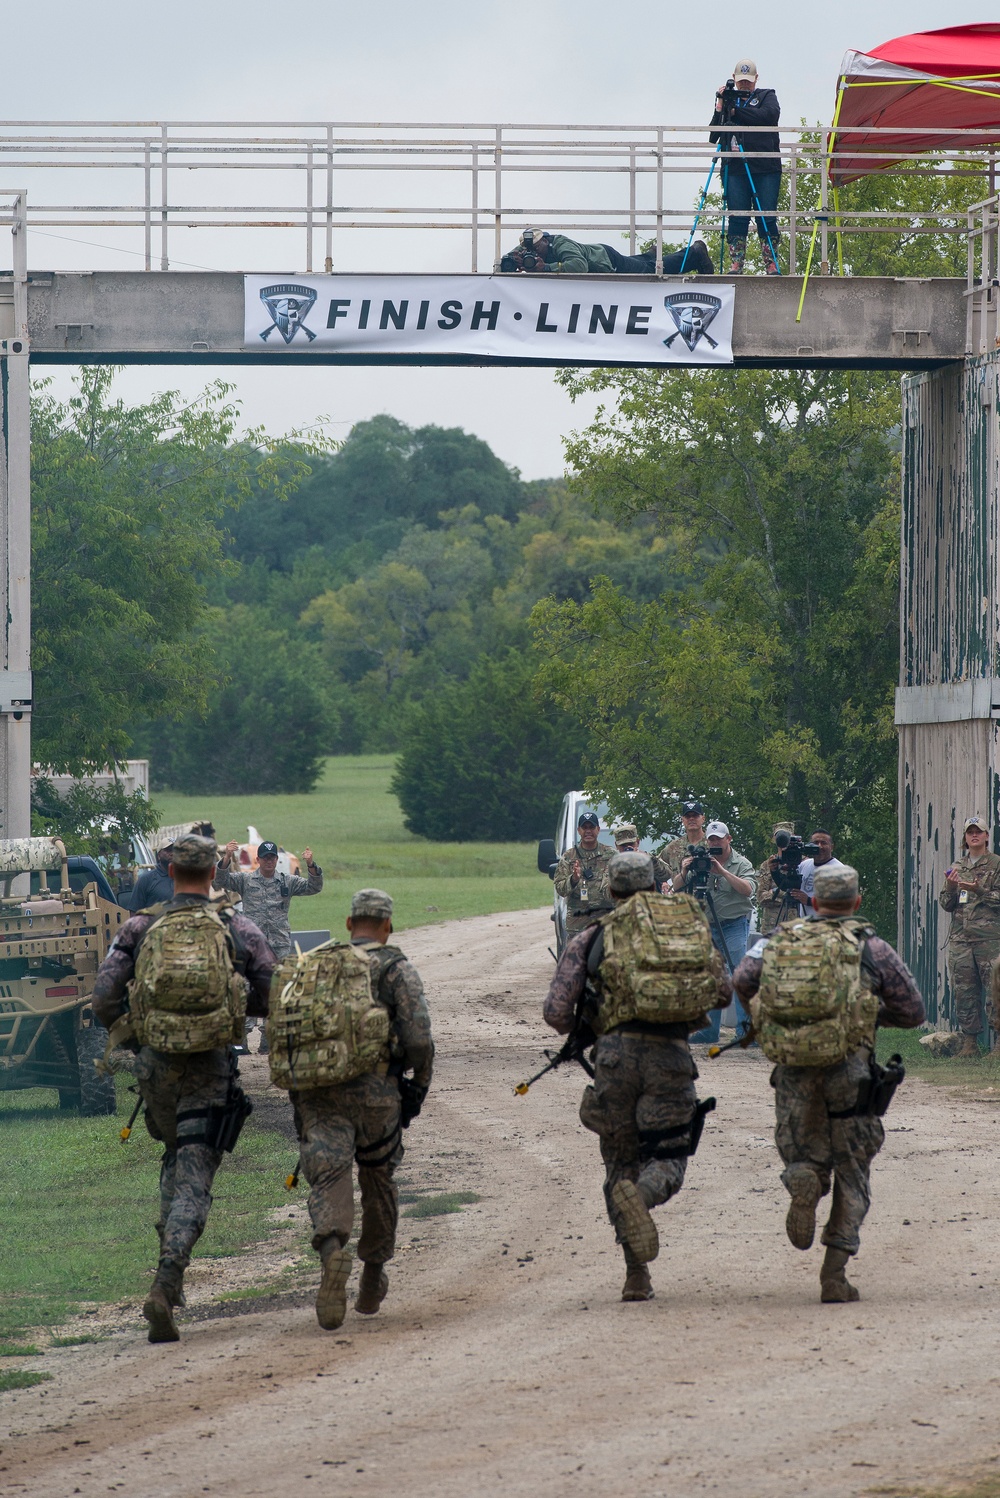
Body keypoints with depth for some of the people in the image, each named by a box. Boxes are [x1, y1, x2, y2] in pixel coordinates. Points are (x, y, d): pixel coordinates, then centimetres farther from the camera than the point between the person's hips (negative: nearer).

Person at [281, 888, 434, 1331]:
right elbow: (418, 1039, -8)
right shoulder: (396, 969, 2)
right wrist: (420, 1083, 7)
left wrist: (291, 1080, 23)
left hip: (316, 1093, 1)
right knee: (378, 1178, 19)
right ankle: (373, 1274, 32)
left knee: (327, 1178, -8)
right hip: (375, 1090, -1)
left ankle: (332, 1249, -39)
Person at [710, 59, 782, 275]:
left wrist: (737, 111, -11)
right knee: (737, 217, -2)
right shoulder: (728, 99, 16)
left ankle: (772, 266, 0)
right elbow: (713, 137, 10)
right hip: (735, 167, 2)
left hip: (766, 168, -2)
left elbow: (770, 115, -11)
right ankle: (735, 266, -1)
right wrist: (720, 110, -4)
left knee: (766, 217, -4)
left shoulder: (766, 96, 13)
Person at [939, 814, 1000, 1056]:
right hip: (960, 939, 5)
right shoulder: (957, 868, 17)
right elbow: (946, 905, 16)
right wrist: (950, 888, -4)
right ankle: (970, 1042, 8)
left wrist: (979, 890, -17)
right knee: (964, 992, 3)